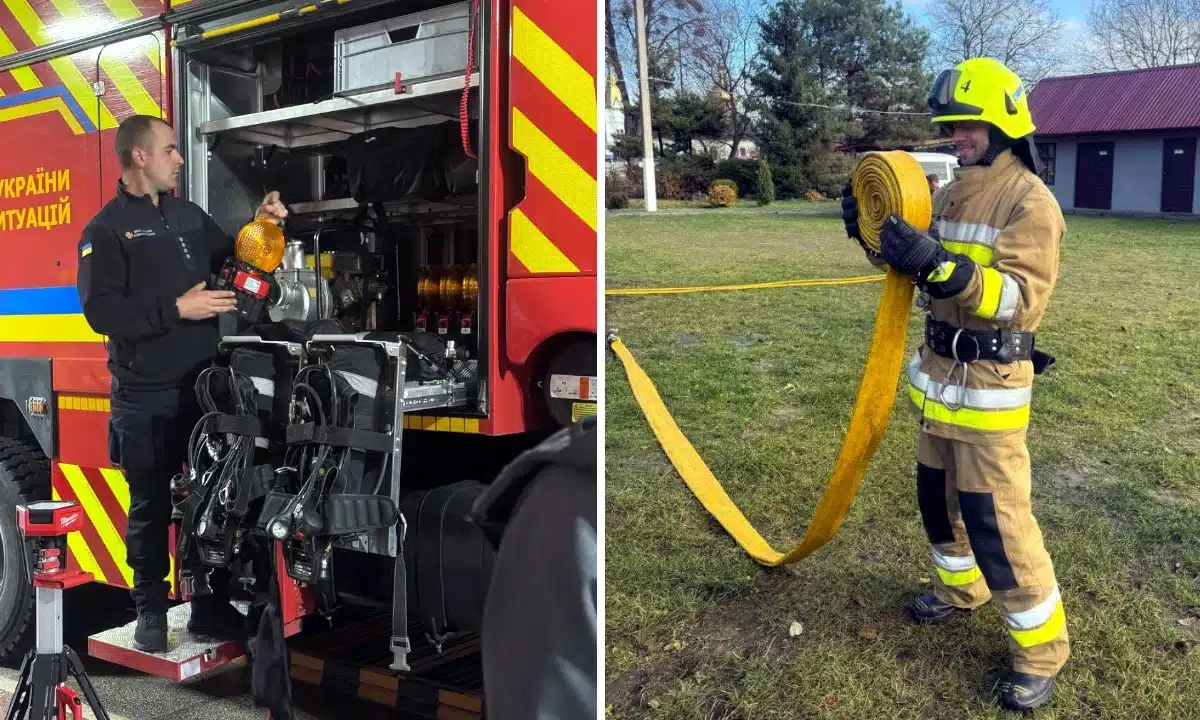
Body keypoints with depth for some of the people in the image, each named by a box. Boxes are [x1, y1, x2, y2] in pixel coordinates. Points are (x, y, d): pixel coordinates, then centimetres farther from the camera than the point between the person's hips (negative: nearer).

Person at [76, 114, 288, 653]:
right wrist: (175, 309, -19)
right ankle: (151, 613, 17)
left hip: (204, 387, 6)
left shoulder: (190, 216, 14)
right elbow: (100, 310, -16)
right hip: (146, 397, -6)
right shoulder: (107, 229, -6)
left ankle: (212, 606, 20)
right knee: (151, 507, 4)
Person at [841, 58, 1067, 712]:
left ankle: (1042, 648, 10)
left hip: (990, 382, -8)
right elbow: (920, 271, 18)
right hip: (939, 370, 8)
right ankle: (960, 589, 41)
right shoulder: (952, 192, 10)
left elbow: (1022, 297, -26)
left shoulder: (1030, 201, -15)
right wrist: (878, 237, -1)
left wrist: (941, 265, -39)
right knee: (938, 494, 19)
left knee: (996, 515, -5)